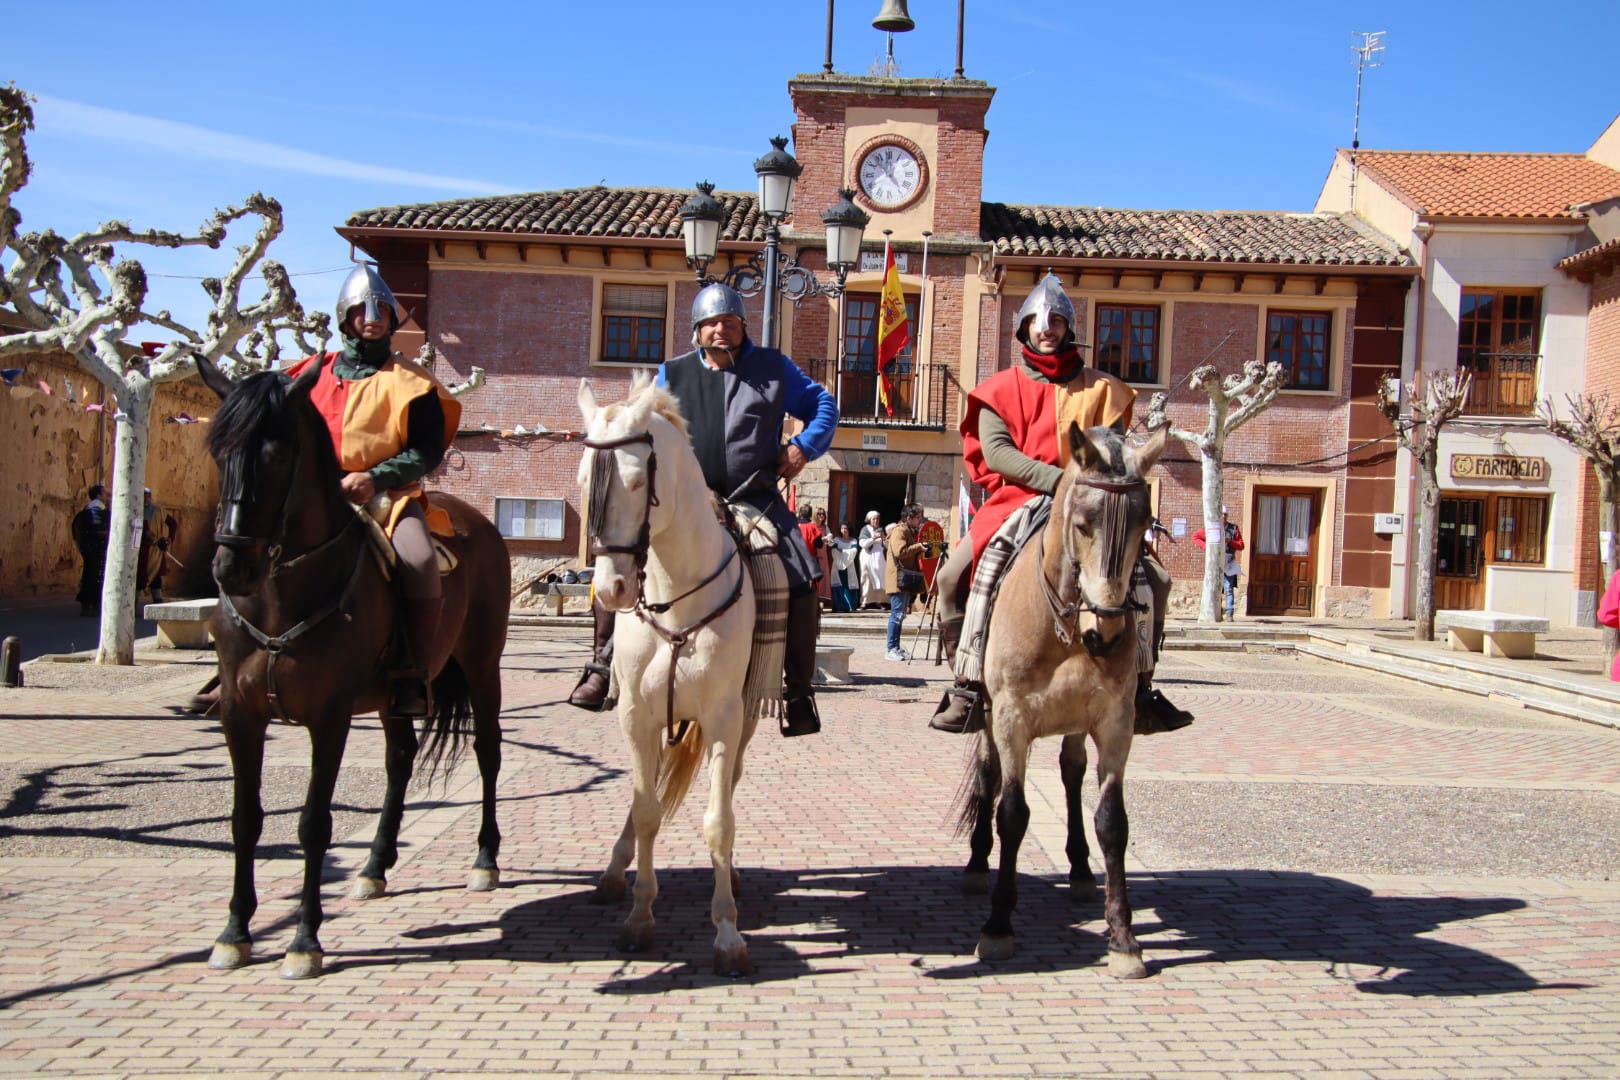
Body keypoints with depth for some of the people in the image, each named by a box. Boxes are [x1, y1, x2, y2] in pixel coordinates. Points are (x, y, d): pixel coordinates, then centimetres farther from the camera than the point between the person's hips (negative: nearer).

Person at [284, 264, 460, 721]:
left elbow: (428, 450, -2)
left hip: (388, 494, -3)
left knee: (420, 561, -32)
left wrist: (375, 478, -16)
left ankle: (413, 674, -20)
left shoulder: (410, 382, 6)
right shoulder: (316, 372, 16)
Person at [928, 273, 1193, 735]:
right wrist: (1056, 478, -20)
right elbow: (995, 450, -7)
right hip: (1016, 502, -1)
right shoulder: (1002, 388, 7)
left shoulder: (1100, 388, 11)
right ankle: (968, 689, -9)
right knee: (953, 576, -21)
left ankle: (1140, 690, 4)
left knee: (1155, 580, -10)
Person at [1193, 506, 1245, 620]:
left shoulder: (1234, 529, 10)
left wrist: (1230, 541, -9)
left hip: (1229, 564, 0)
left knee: (1229, 589, -6)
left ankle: (1229, 614, -8)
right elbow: (1195, 536, 13)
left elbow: (1241, 546, 8)